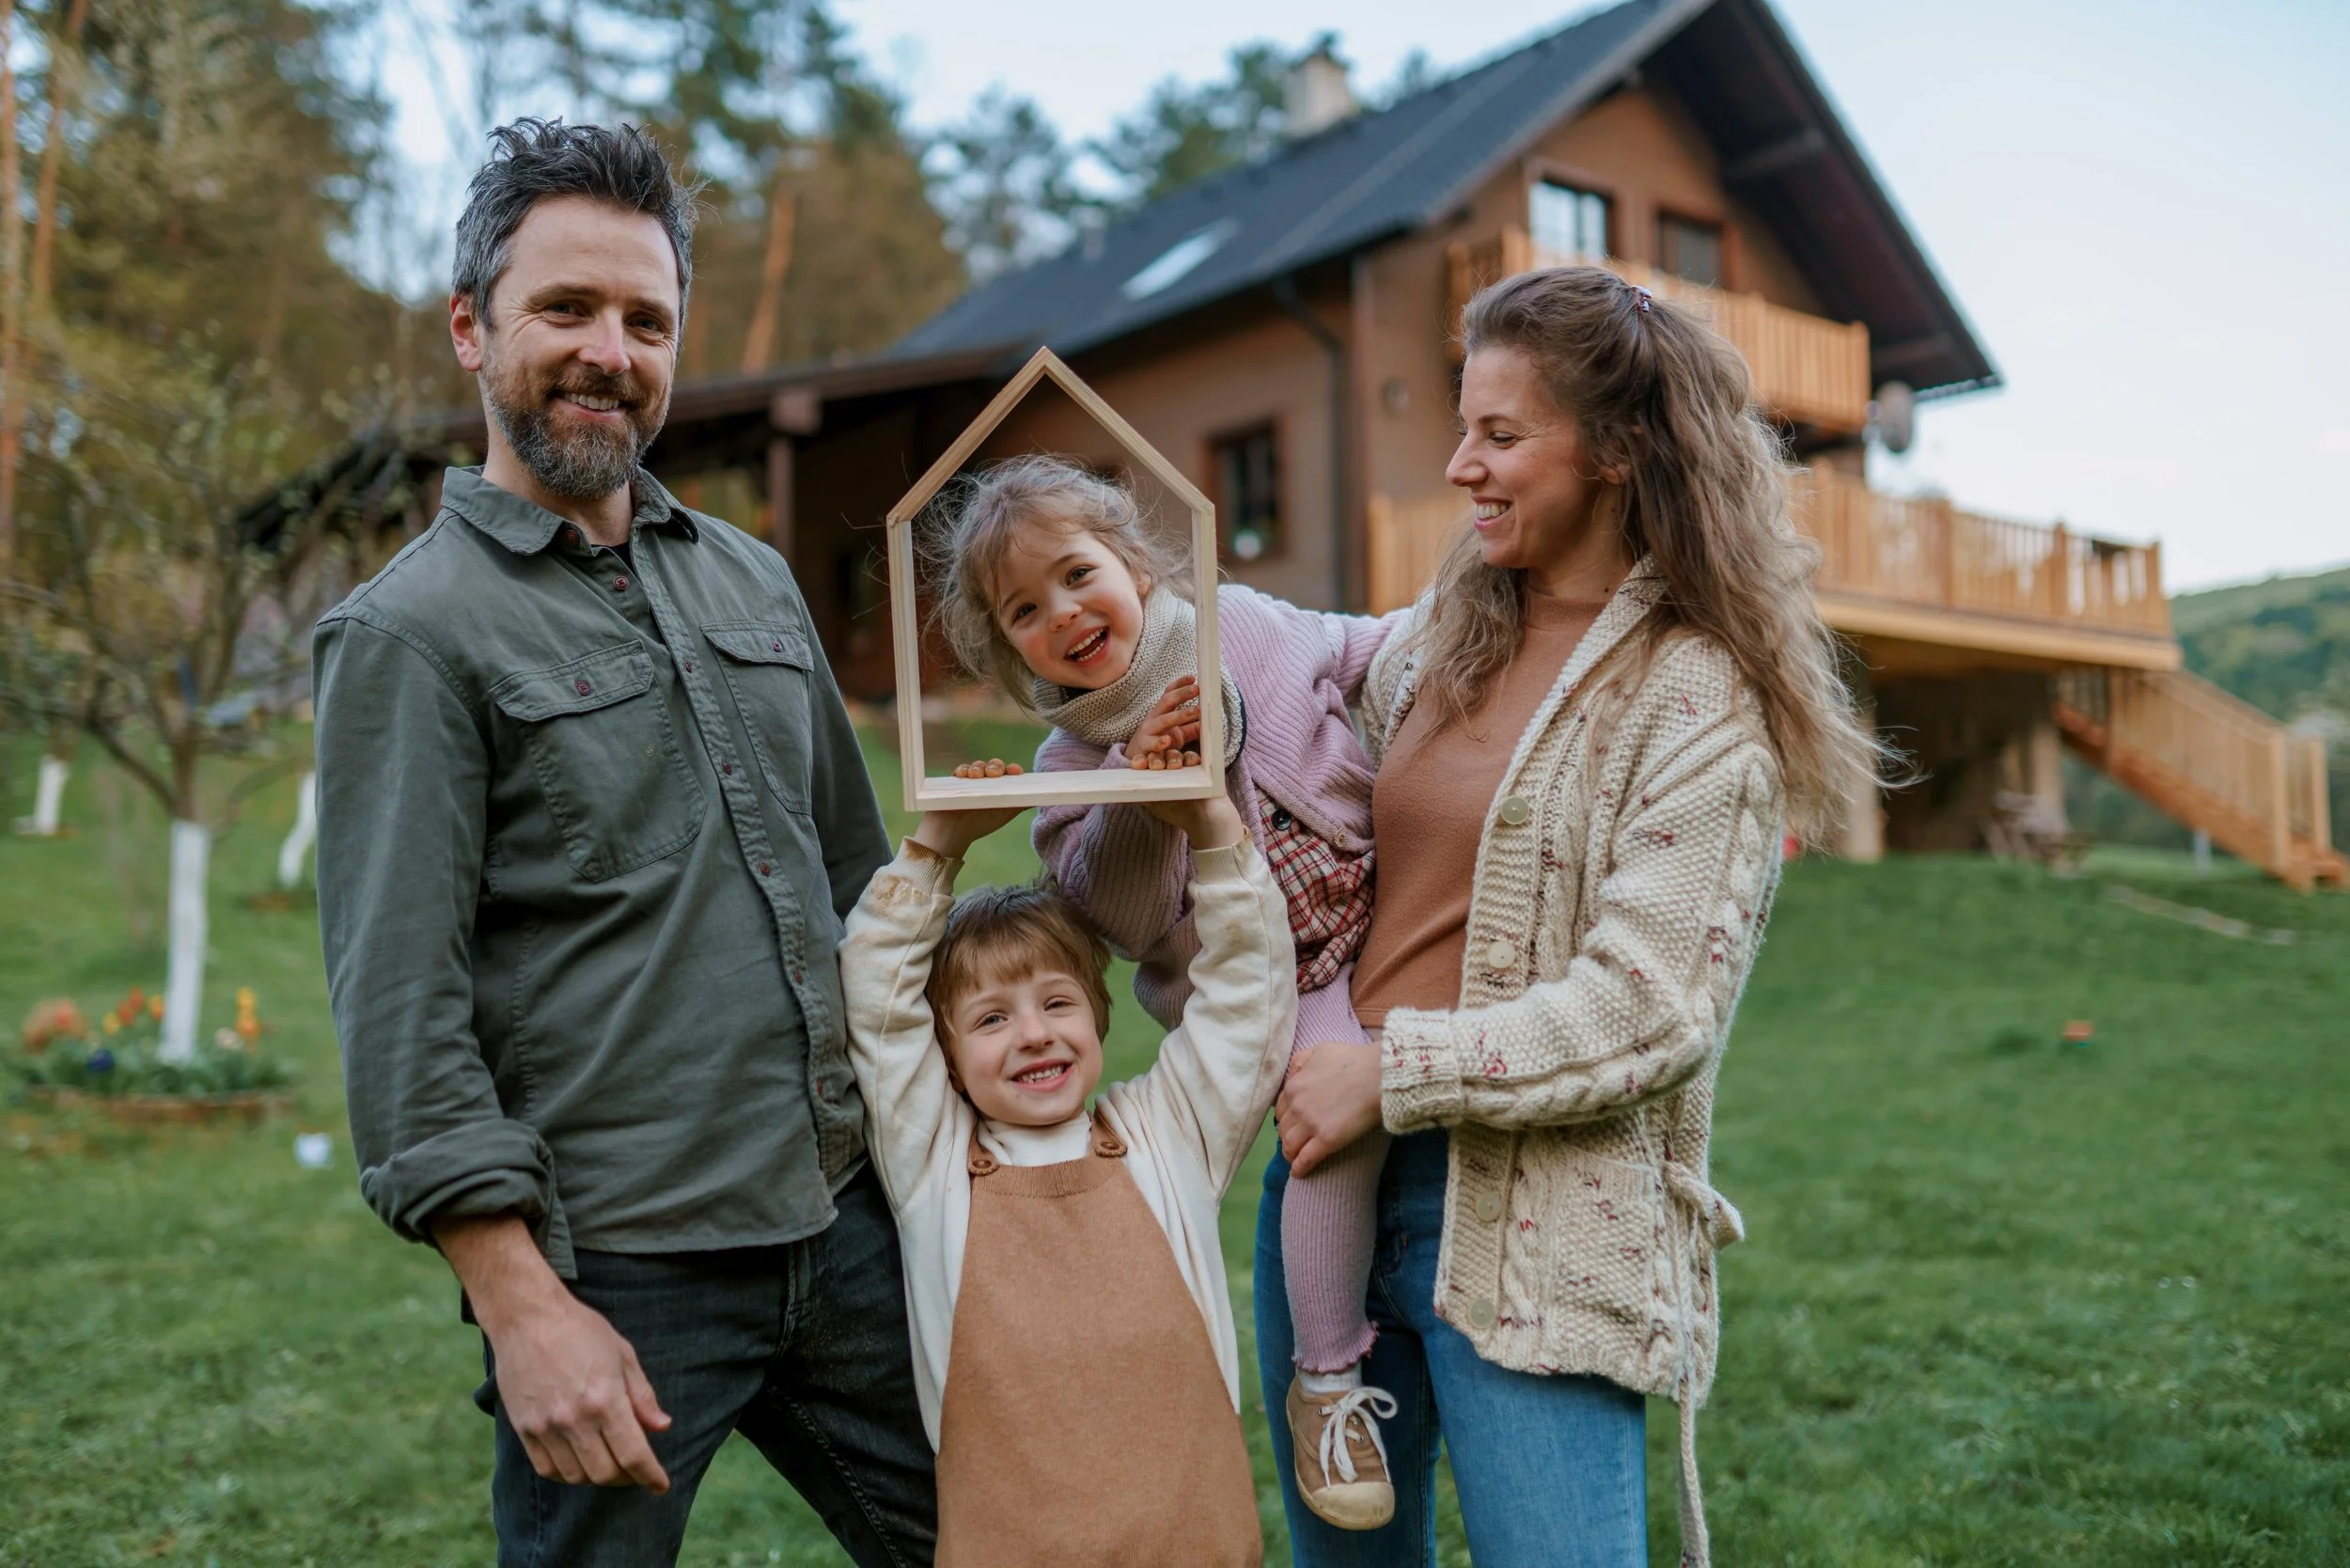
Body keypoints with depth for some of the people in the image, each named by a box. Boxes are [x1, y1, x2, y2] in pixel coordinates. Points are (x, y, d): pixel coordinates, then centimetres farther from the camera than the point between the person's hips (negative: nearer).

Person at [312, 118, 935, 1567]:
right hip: (617, 1277, -5)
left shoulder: (753, 581, 11)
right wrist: (521, 1304, -17)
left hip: (845, 1224, 6)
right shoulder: (412, 634, -7)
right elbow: (401, 1009, -12)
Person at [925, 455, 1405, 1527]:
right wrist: (1136, 786, -29)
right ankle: (1325, 1380, -6)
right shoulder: (1071, 764, -7)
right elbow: (1113, 921, -19)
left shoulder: (1248, 624, -2)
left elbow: (1378, 653, 13)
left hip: (1388, 910, 5)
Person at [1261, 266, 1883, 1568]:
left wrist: (1393, 1070, -16)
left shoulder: (1700, 698, -9)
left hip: (1534, 1233, -6)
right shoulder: (1442, 635, 10)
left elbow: (1652, 1013, -17)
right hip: (1325, 1171, 7)